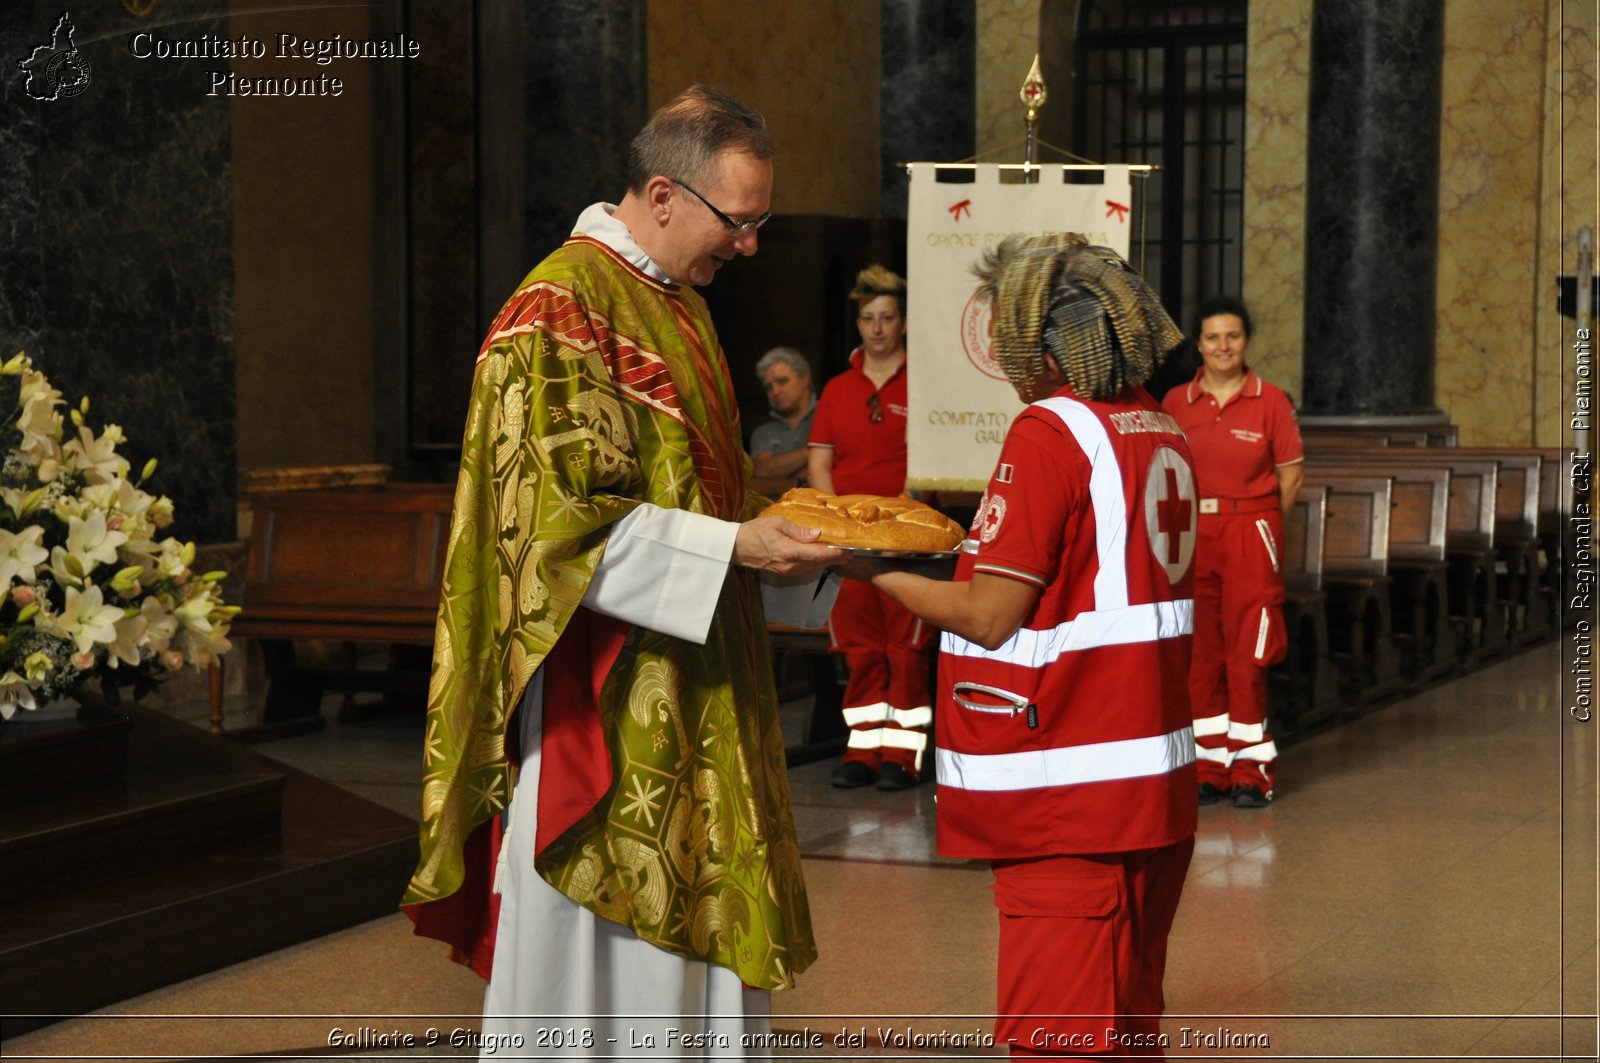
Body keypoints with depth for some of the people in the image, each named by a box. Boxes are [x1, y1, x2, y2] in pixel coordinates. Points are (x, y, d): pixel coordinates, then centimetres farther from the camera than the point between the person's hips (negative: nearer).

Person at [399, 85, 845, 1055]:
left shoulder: (677, 304, 14)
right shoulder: (561, 309, -16)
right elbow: (560, 515, -21)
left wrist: (773, 518, 10)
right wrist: (732, 546, -24)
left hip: (685, 697, 9)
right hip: (602, 700, -9)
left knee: (693, 930, 12)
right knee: (597, 959, -1)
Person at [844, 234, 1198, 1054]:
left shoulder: (1049, 433, -14)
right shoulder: (1161, 432, 11)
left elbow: (988, 616, -15)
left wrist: (874, 570, -5)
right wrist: (984, 542, 17)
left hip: (1066, 800, -9)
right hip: (1153, 789, 9)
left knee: (1060, 1032, -4)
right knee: (1128, 1022, 16)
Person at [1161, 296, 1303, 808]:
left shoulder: (1271, 401, -1)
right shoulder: (1176, 402, 5)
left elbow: (1291, 475, 3)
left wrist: (1258, 523, 4)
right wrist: (1191, 519, 2)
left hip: (1251, 536, -3)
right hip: (1192, 535, 3)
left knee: (1247, 653, -4)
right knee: (1200, 652, 6)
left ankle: (1252, 771, 3)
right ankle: (1209, 766, 14)